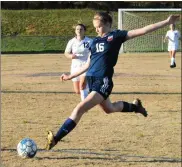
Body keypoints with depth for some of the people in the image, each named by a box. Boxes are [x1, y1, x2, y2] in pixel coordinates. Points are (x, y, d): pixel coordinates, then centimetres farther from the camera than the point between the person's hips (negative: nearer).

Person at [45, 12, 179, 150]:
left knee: (80, 108, -19)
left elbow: (142, 30, -5)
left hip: (103, 81, -7)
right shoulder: (95, 41, 15)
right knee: (109, 109, 24)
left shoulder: (116, 36, -1)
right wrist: (71, 76, 24)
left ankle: (56, 139, -20)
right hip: (91, 80, 7)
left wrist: (167, 22, -10)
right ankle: (135, 106, 49)